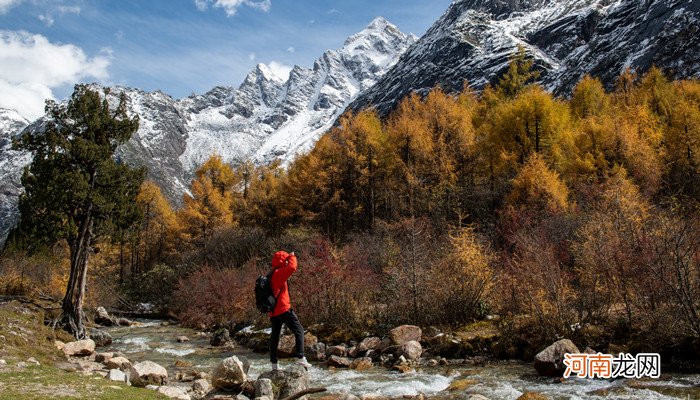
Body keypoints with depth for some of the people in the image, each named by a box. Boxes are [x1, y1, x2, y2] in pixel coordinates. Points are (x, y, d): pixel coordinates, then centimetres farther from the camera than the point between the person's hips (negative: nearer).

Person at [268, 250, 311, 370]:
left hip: (273, 311, 9)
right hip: (283, 309, -9)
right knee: (299, 330, -5)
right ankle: (301, 358, -14)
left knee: (275, 336, 13)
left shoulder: (271, 275, 19)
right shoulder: (279, 273, -11)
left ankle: (274, 364, 18)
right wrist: (292, 257, -9)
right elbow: (292, 267, -30)